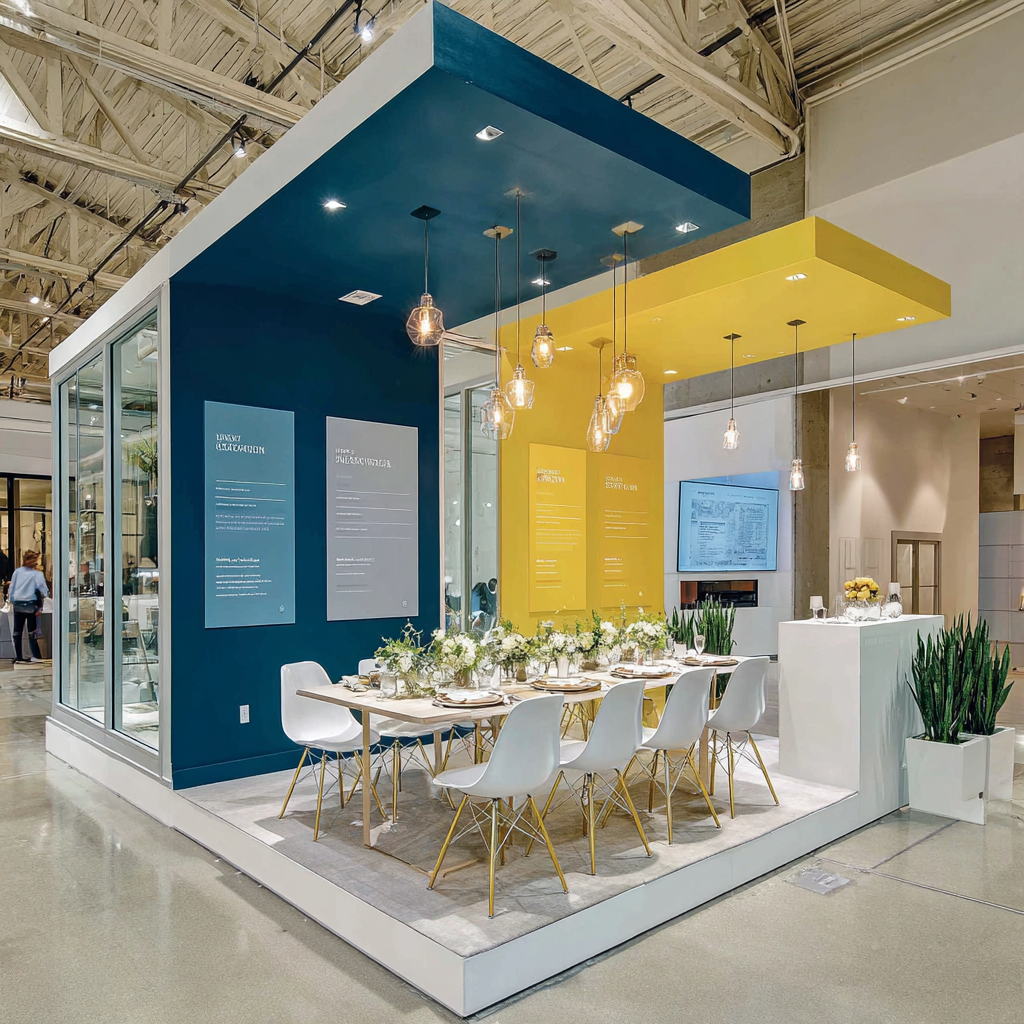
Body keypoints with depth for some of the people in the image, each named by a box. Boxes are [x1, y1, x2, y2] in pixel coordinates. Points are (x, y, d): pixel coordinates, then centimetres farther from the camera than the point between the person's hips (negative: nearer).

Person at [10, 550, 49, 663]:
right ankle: (36, 656, 3)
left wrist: (12, 601, 16)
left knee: (17, 631, 12)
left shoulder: (17, 571, 2)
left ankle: (18, 656, 15)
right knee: (31, 631, 3)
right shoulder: (37, 574, -9)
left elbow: (12, 587, 7)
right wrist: (47, 594, 10)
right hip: (30, 604, -3)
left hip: (18, 604, 3)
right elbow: (44, 590, -11)